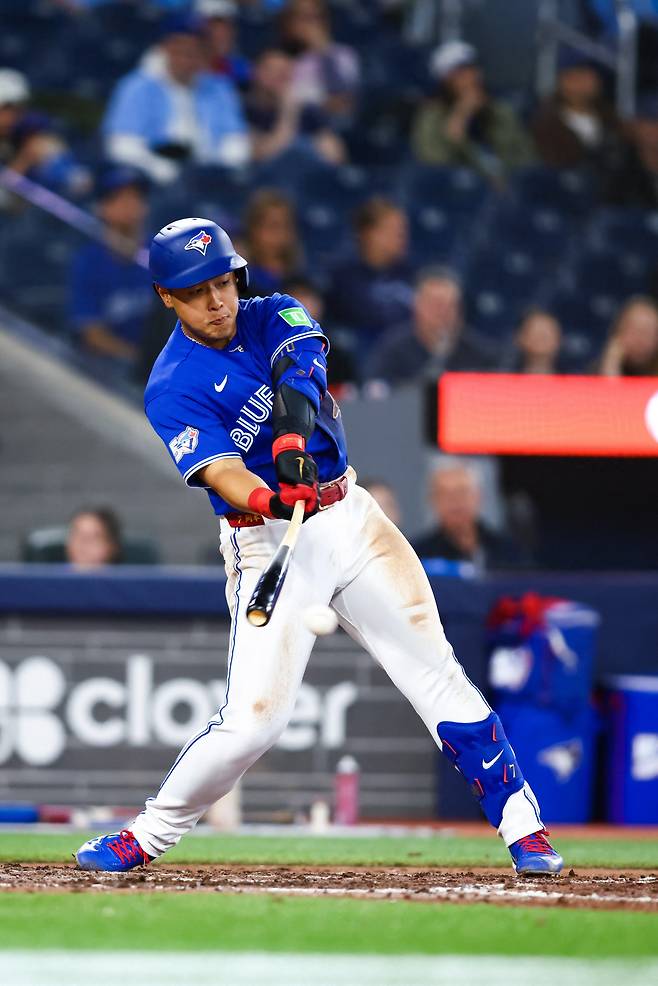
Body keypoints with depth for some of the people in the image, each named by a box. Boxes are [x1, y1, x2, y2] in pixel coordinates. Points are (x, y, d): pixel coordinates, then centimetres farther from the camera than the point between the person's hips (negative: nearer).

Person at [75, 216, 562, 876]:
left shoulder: (274, 318, 3)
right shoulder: (173, 389, -9)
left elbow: (301, 370, -19)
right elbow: (219, 470, -25)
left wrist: (292, 435, -40)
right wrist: (266, 500, -47)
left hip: (351, 518, 4)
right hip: (269, 541, -4)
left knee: (436, 673, 0)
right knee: (255, 717, -13)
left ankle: (522, 828, 5)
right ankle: (147, 836, 4)